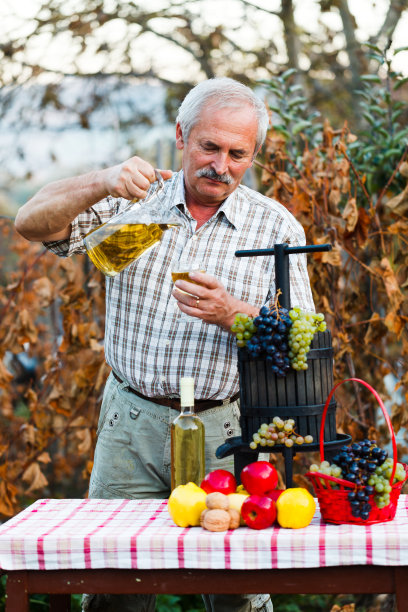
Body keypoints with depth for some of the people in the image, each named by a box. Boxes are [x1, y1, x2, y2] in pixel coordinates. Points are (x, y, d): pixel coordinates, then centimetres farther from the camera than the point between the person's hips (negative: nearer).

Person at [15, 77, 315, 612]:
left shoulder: (276, 226, 3)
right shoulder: (135, 201, 5)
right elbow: (32, 224, -7)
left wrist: (231, 314, -20)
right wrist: (102, 184, -24)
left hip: (224, 430, -1)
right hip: (131, 426, 1)